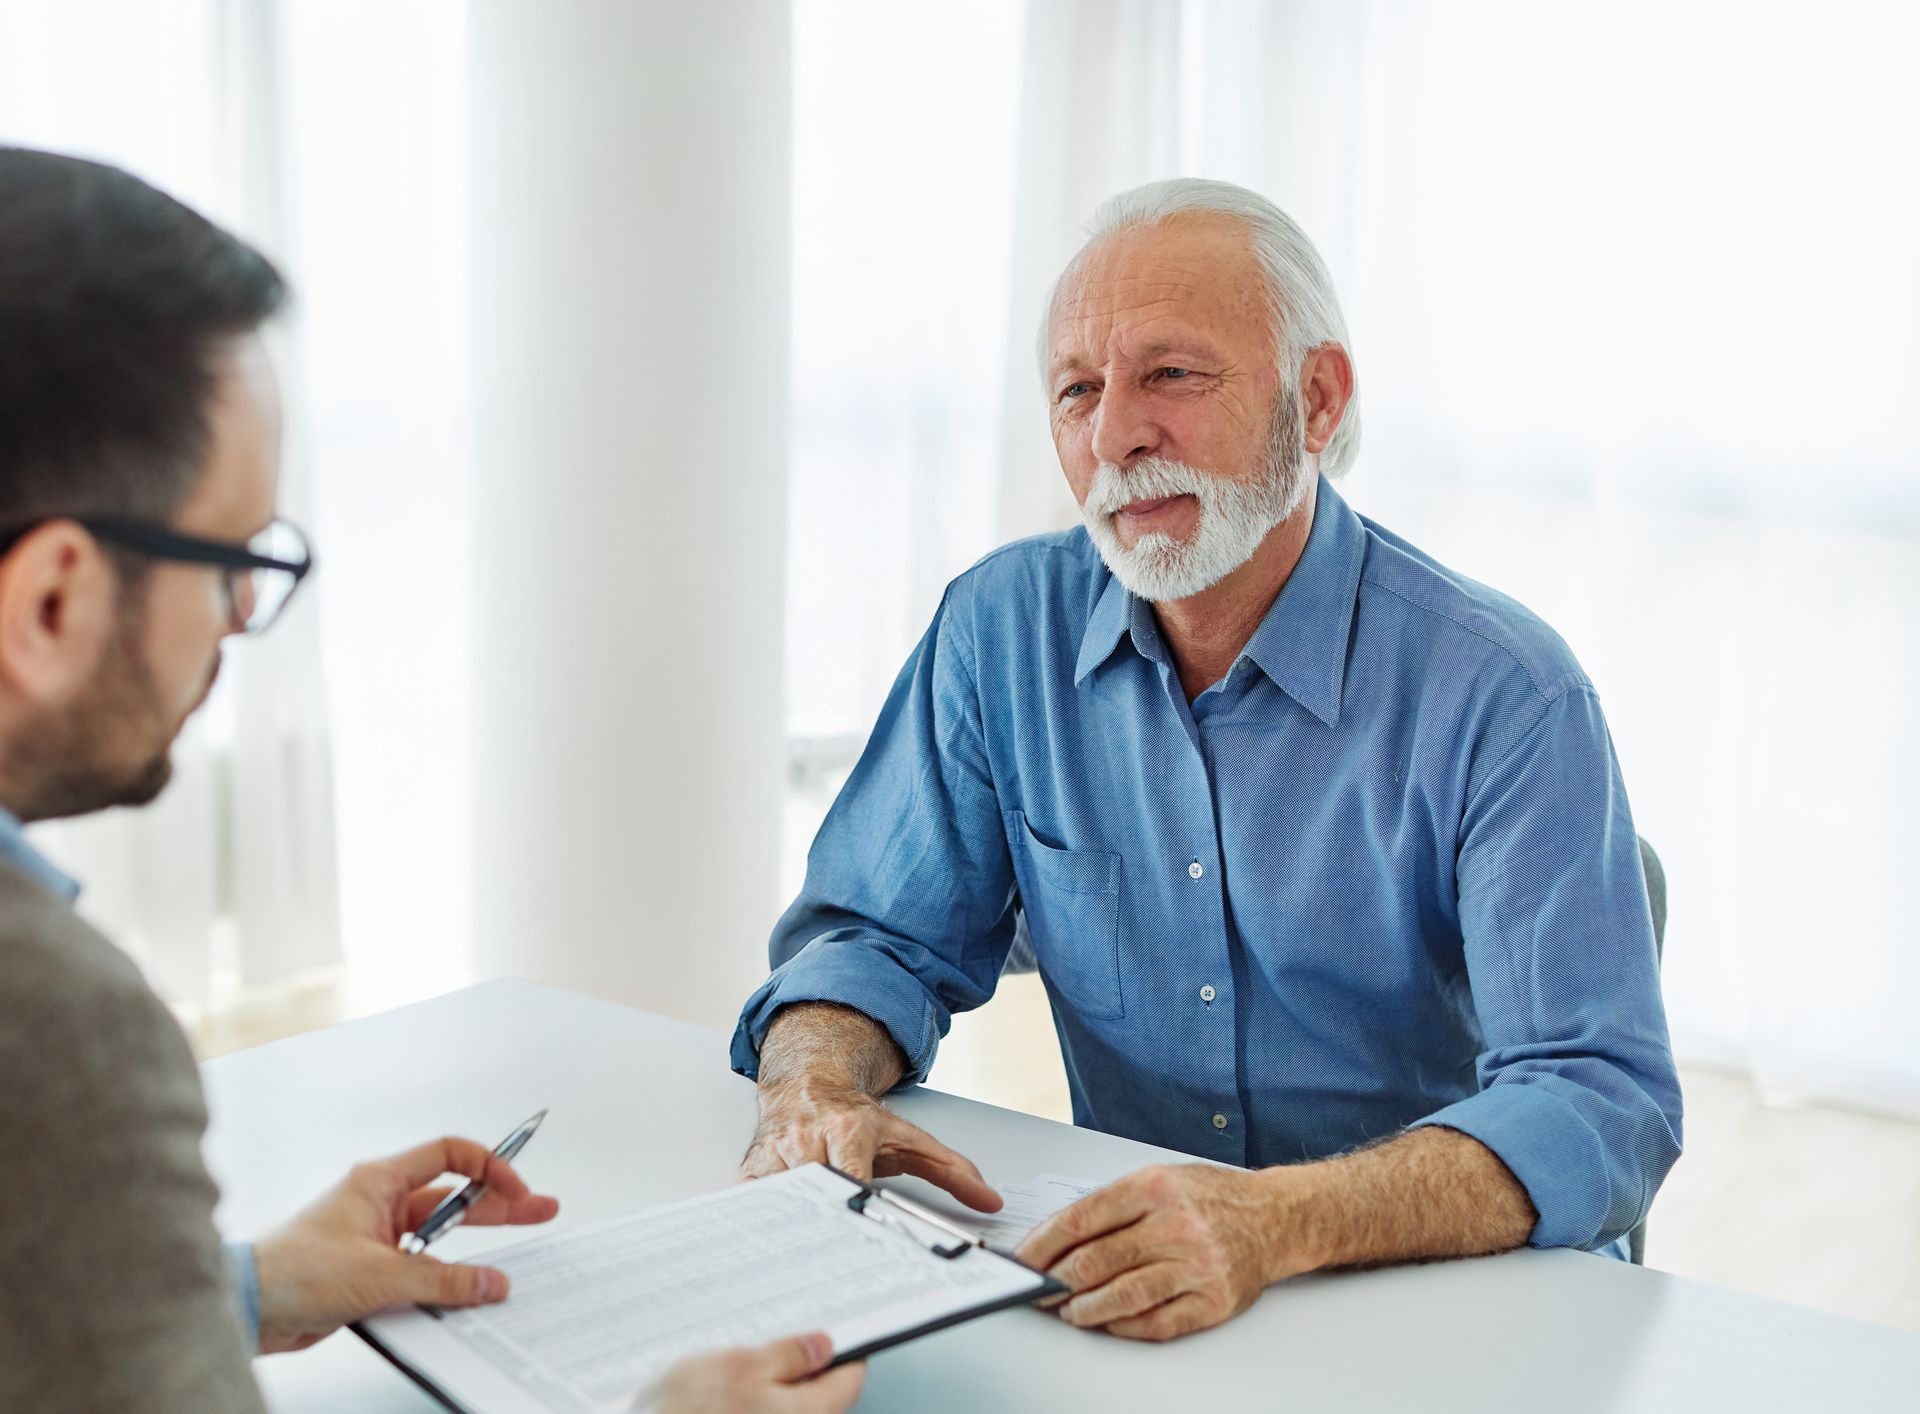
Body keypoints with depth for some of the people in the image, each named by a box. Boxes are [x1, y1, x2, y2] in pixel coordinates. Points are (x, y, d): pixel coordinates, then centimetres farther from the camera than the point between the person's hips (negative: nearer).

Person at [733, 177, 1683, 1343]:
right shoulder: (1006, 628, 0)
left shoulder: (1504, 695, -15)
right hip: (1126, 1301, 3)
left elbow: (1603, 1107, -22)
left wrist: (1279, 1221, -39)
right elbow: (884, 936, 7)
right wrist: (819, 1091, -17)